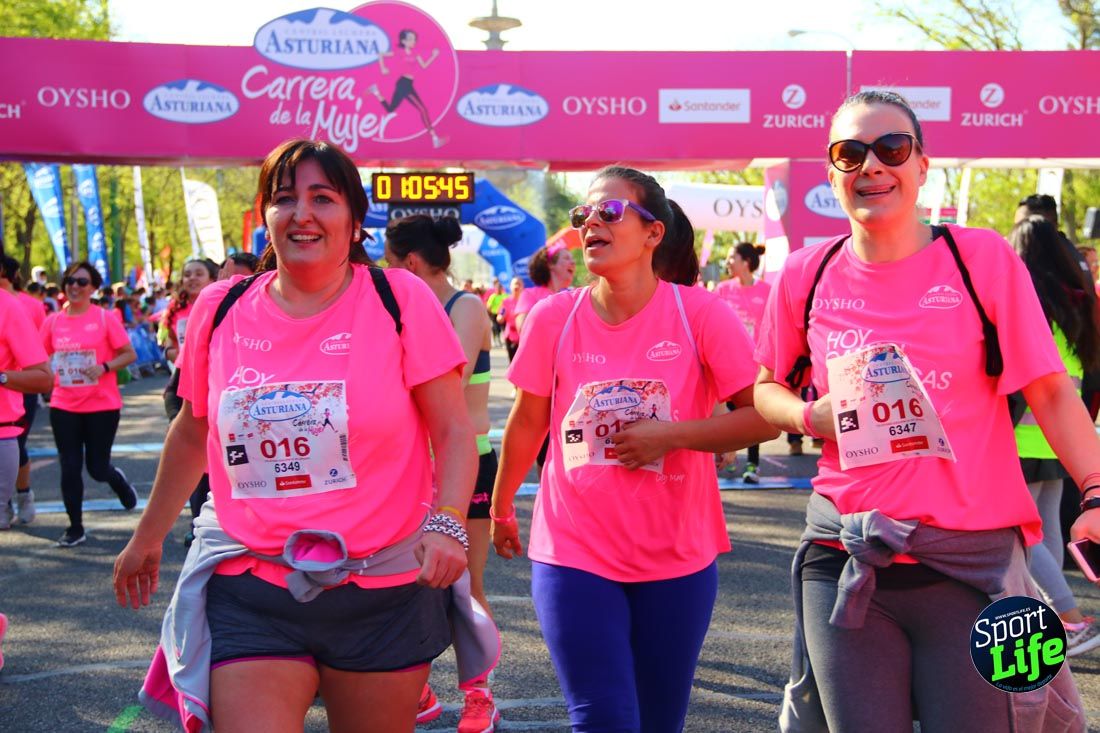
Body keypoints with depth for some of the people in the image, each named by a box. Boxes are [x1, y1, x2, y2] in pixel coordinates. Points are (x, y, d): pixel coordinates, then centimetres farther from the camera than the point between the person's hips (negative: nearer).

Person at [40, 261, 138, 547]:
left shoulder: (105, 319, -7)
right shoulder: (53, 321, 2)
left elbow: (129, 354, -5)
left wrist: (104, 367, -20)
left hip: (102, 405, -2)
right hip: (64, 407, 3)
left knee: (97, 468, 4)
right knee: (69, 468, 2)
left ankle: (119, 481, 40)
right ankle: (75, 527, 16)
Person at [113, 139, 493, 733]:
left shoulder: (400, 300, -5)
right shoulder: (221, 308, 3)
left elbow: (453, 431, -5)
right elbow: (192, 434, 18)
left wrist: (446, 524, -21)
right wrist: (147, 538, 25)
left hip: (385, 589, -1)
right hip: (249, 593, 2)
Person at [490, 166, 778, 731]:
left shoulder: (700, 314, -8)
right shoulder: (553, 317, -3)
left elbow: (765, 416, -8)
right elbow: (528, 422, 10)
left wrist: (671, 435, -17)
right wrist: (500, 508, 19)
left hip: (676, 559, 0)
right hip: (574, 554, 0)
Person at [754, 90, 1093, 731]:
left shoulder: (983, 258, -3)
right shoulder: (806, 276, 4)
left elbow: (1050, 392, -4)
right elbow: (766, 389, 17)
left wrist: (1096, 490, -18)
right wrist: (811, 416, -4)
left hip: (971, 563, -2)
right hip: (845, 560, 2)